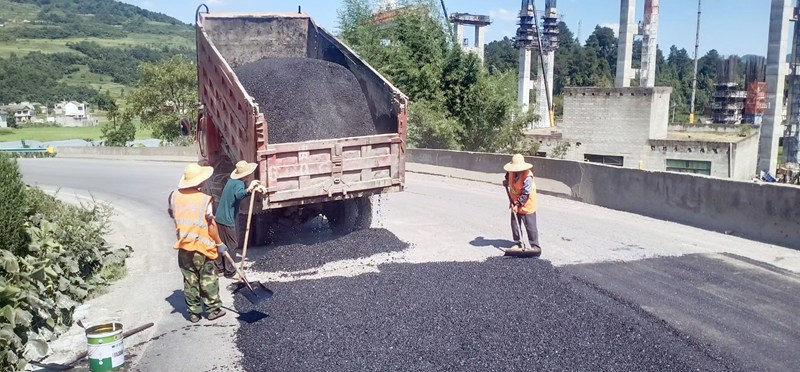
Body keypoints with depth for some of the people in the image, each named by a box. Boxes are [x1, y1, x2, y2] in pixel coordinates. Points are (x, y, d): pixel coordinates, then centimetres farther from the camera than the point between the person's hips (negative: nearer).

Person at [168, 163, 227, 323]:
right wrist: (219, 243, -3)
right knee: (208, 279, 8)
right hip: (202, 246, -4)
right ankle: (213, 309, 13)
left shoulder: (175, 195, 0)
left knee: (190, 280, 12)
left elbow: (172, 214, 17)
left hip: (183, 246, 4)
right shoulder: (204, 199, -15)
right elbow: (211, 225, -13)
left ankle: (194, 312, 17)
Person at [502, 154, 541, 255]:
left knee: (530, 226, -3)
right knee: (515, 224, 11)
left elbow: (525, 194, -26)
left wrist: (518, 204, -24)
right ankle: (517, 243, 23)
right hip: (515, 203, 7)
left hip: (526, 205, -7)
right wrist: (506, 180, 10)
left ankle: (535, 247, 4)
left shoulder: (527, 177, -28)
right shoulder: (512, 171, -8)